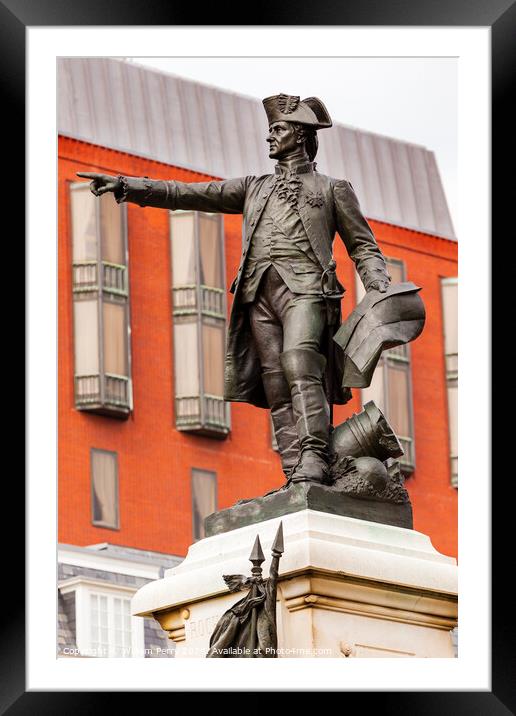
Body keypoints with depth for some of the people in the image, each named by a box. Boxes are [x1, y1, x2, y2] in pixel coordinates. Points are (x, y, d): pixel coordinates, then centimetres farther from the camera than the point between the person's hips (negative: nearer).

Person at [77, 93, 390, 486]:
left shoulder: (333, 189, 19)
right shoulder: (255, 187, 28)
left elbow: (363, 246, 17)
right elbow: (188, 194, 20)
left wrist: (380, 292, -2)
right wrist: (126, 186, 10)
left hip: (305, 287, -4)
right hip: (259, 292, 4)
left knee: (298, 363, -27)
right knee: (276, 387, -8)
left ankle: (313, 463, -36)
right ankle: (296, 479, -15)